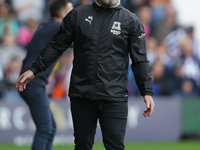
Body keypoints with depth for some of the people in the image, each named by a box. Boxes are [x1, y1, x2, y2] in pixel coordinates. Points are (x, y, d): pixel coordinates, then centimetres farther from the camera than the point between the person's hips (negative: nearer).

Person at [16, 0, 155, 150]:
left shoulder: (131, 21, 4)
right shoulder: (78, 14, 7)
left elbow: (140, 60, 3)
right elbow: (57, 46, 11)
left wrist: (147, 92, -4)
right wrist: (33, 70, 5)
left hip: (114, 97, -2)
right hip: (81, 96, 2)